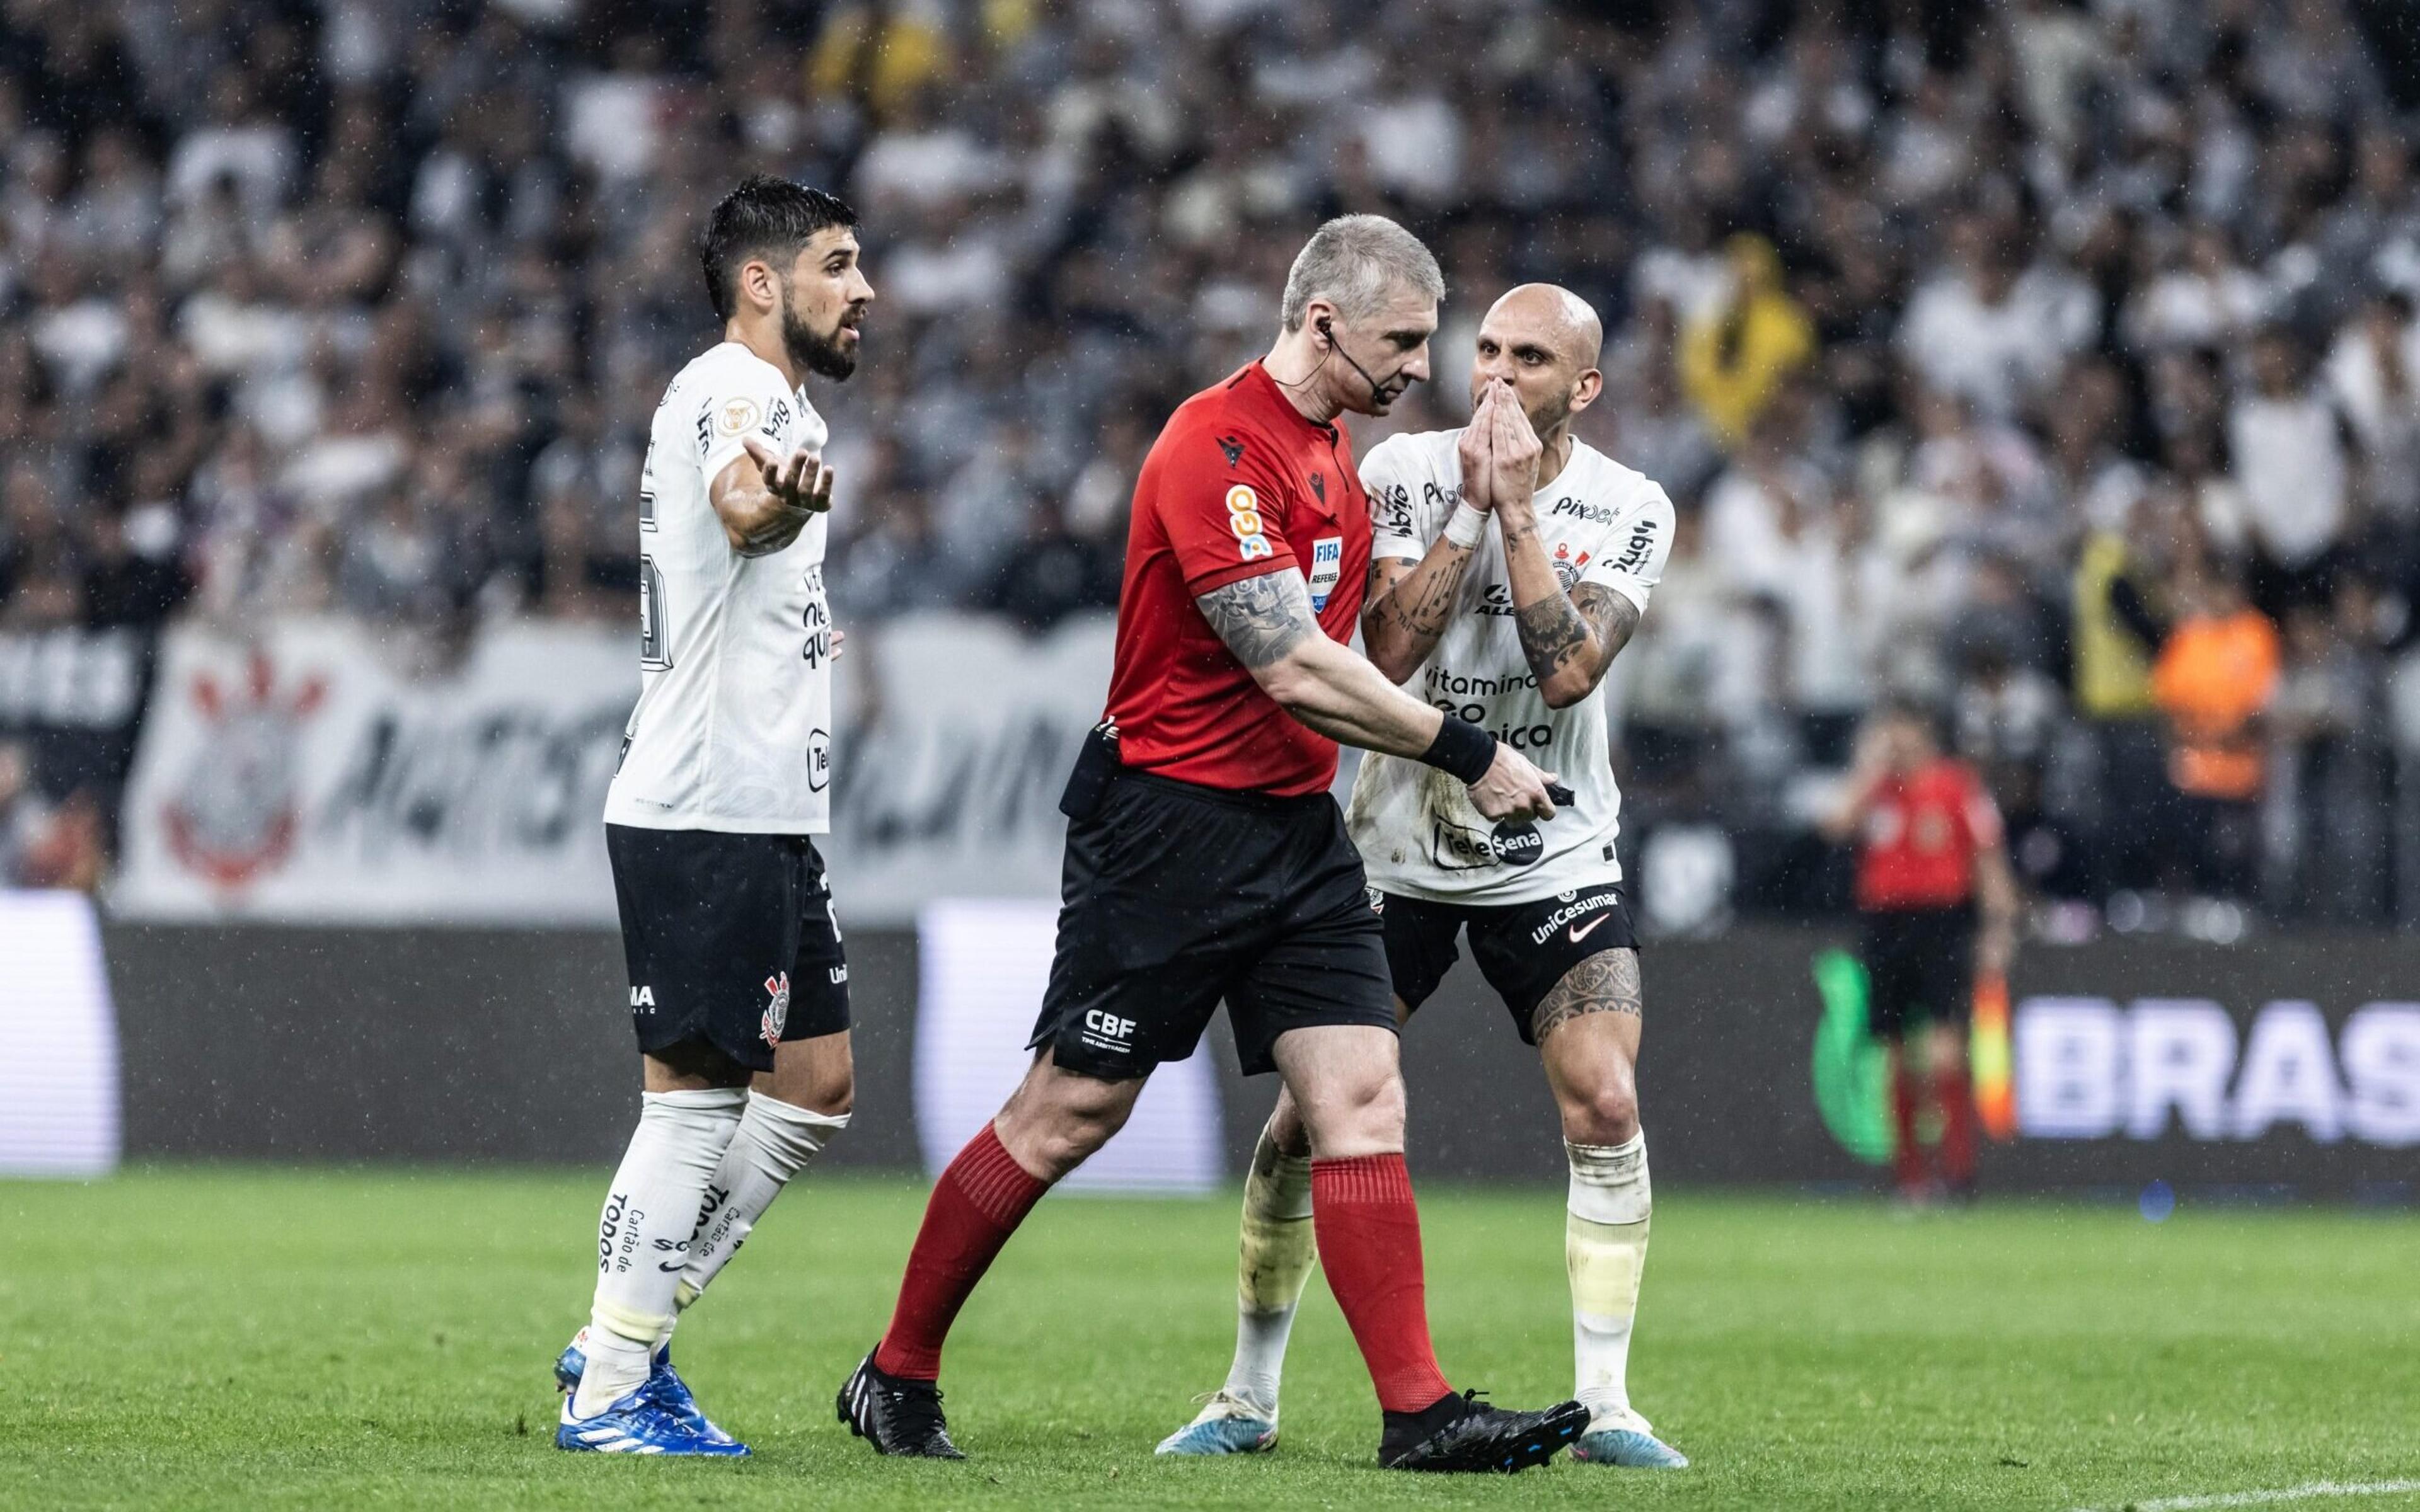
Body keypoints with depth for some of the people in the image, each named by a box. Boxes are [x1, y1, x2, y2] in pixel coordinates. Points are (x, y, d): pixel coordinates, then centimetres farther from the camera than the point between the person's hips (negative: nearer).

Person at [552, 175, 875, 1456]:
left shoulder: (765, 400, 20)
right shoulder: (739, 388, -13)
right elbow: (736, 507, -38)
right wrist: (780, 500, -58)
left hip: (764, 816, 11)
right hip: (706, 812, -11)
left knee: (815, 1085, 12)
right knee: (694, 1100, -7)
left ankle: (625, 1339, 16)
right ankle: (610, 1395, -3)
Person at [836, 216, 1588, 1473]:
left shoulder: (1333, 456, 13)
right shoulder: (1216, 447, -18)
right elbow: (1293, 671, -23)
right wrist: (1467, 756, -17)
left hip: (1297, 828, 8)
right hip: (1169, 819, -8)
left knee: (1361, 1103, -4)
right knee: (1065, 1117, -2)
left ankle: (1418, 1413, -7)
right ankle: (896, 1376, 12)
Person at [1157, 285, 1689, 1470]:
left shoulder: (1627, 511, -8)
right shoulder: (1405, 474, -7)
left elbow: (1570, 671, -23)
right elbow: (1389, 650, -20)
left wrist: (1518, 508, -23)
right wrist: (1469, 507, -23)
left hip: (1555, 857, 0)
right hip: (1399, 847, 0)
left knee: (1605, 1107, -15)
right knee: (1308, 1113, -2)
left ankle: (1605, 1406, -6)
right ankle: (1249, 1397, 12)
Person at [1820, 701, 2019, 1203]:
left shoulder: (1958, 786, 1)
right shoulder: (1870, 789, 9)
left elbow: (1989, 859, 3)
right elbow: (1837, 826, -10)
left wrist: (2000, 927, -2)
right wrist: (1870, 772, -8)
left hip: (1945, 924, -4)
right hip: (1884, 928, 4)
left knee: (1943, 1053, -16)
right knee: (1897, 1062, 4)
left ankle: (1960, 1173, -15)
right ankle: (1911, 1177, 11)